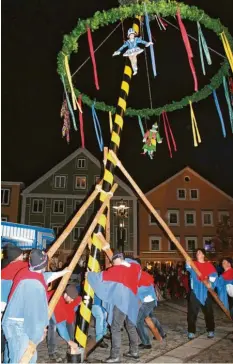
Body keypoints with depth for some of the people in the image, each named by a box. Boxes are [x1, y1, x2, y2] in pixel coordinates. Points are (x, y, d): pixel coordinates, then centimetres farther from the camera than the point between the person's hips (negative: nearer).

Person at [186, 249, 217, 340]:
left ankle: (211, 330, 23)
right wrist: (188, 263, -37)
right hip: (195, 291, 0)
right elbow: (189, 268, -17)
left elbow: (214, 274, -3)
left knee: (208, 312, 9)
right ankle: (191, 331, 7)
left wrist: (210, 282, -19)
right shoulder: (193, 264, 4)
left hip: (206, 292, 0)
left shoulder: (208, 265, 5)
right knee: (192, 312, -1)